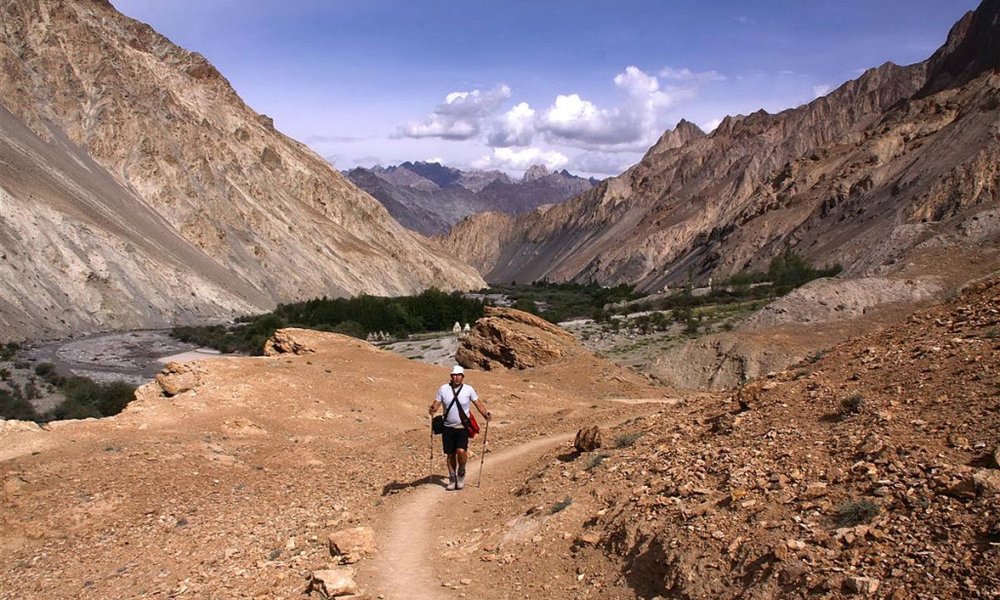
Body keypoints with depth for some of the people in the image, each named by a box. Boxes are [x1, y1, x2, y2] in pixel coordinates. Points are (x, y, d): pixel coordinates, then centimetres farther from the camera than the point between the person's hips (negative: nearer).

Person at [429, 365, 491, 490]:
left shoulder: (469, 389, -2)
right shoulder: (443, 389, 1)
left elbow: (478, 403, 3)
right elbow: (436, 403, 1)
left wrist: (485, 414, -12)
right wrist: (432, 409, -21)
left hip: (463, 427, -2)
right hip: (448, 427, 2)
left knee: (461, 451, -19)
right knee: (450, 454, 8)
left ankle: (461, 473, 9)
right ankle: (452, 480, 24)